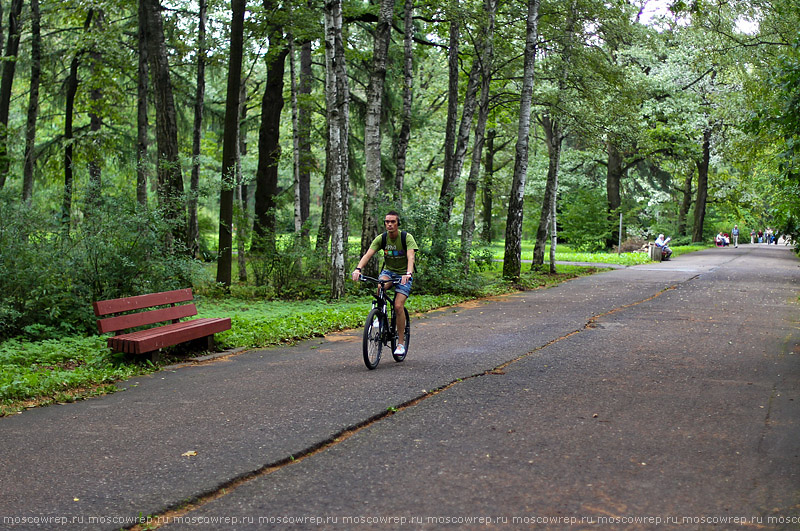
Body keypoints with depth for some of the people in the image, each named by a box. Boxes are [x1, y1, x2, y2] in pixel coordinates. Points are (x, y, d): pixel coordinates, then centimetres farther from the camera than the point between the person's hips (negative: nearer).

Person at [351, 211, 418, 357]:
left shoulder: (407, 238, -18)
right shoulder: (381, 238, -9)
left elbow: (411, 257, -32)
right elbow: (368, 254, -20)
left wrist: (408, 273, -51)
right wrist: (358, 268, -39)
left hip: (404, 274, -3)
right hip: (388, 270, 3)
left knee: (398, 306, -18)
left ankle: (401, 342, -7)